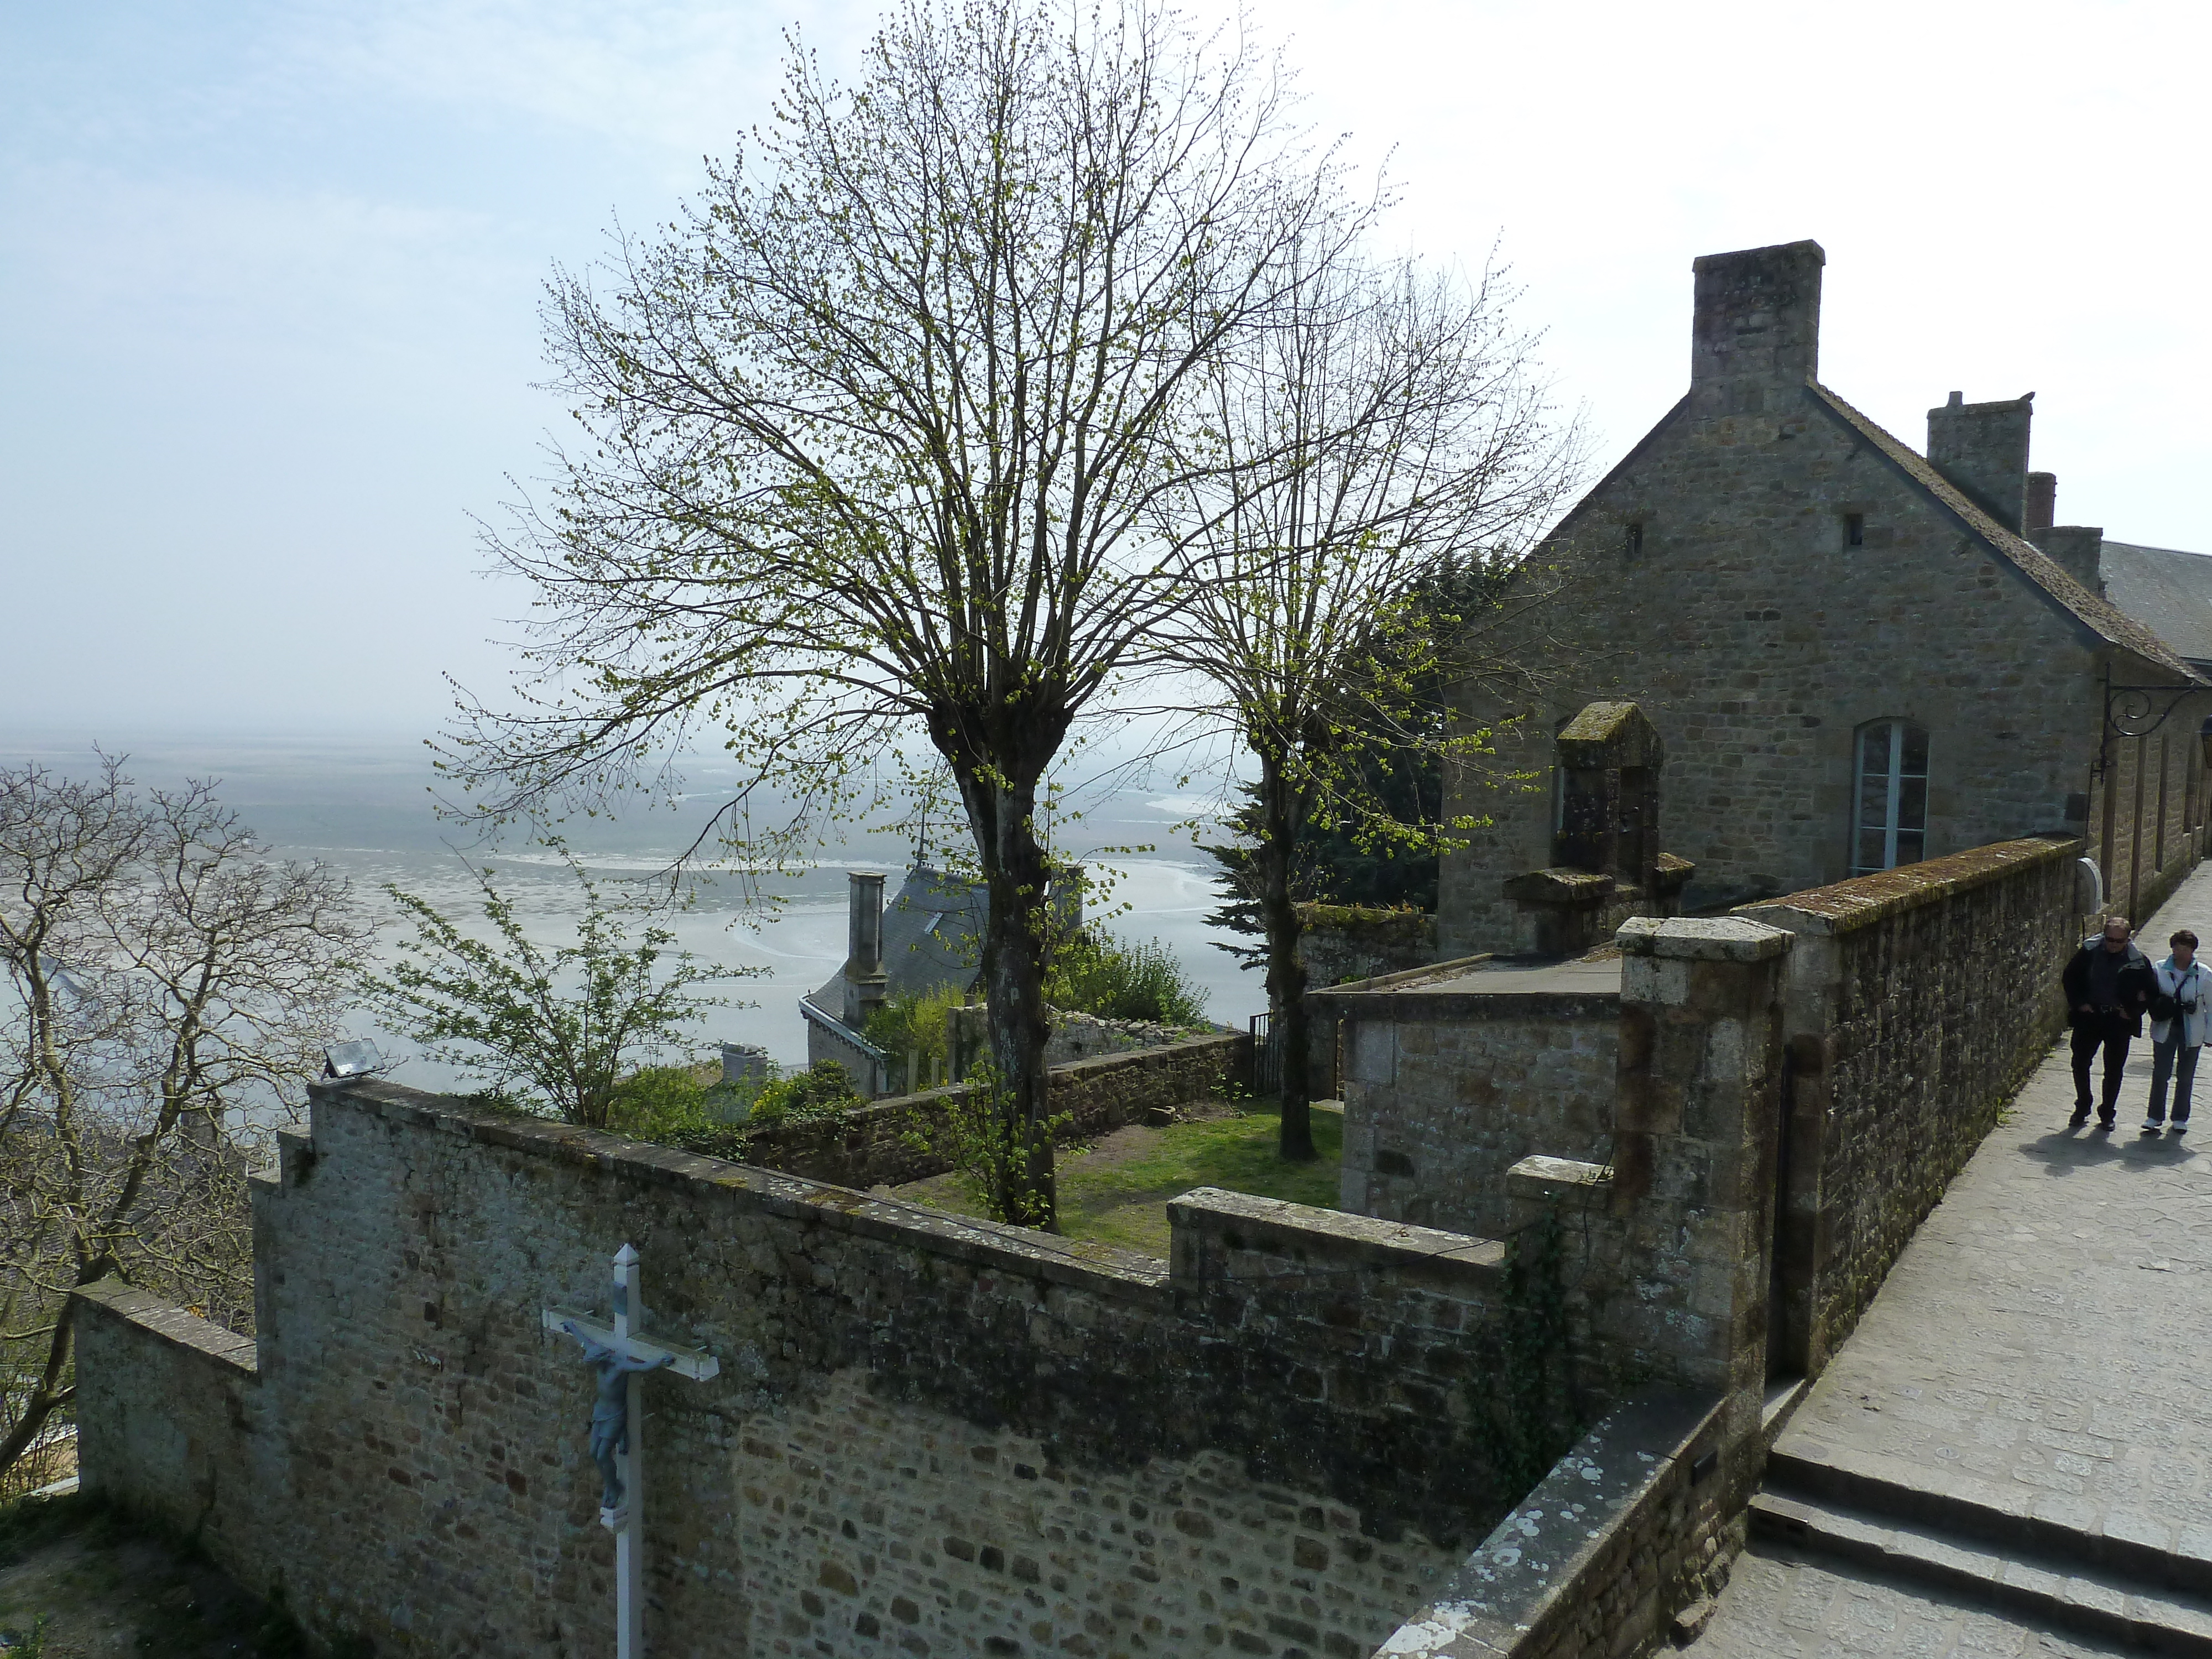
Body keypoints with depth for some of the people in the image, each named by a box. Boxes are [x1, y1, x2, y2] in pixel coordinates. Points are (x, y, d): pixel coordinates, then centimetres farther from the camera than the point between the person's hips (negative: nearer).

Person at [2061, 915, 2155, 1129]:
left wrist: (2132, 1011, -6)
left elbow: (2151, 991, 3)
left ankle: (2107, 1113, 21)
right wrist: (2079, 1003, -3)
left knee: (2114, 1070, 7)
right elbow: (2069, 977, 5)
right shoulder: (2089, 951, -5)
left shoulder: (2137, 961, -8)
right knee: (2080, 1063, 6)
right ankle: (2082, 1108, 23)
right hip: (2089, 1016, 1)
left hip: (2119, 1021, -1)